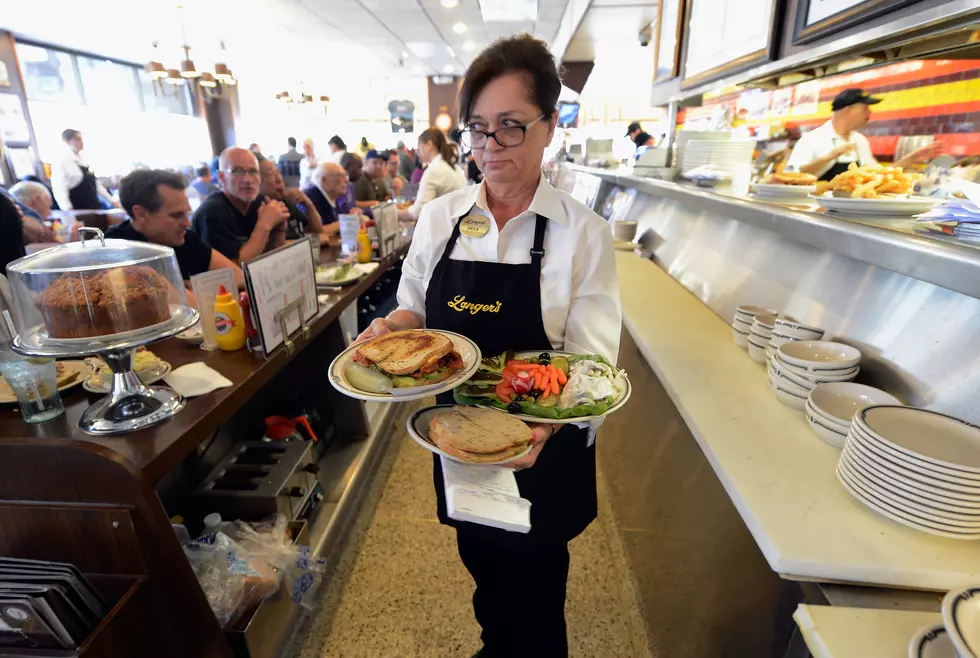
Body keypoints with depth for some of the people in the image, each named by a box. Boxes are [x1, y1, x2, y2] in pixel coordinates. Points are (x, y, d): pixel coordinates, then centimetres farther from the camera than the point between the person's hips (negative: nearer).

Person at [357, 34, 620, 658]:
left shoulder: (584, 232, -14)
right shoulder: (438, 217, -4)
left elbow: (589, 362, -15)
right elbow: (415, 309, 6)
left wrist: (543, 422, -33)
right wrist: (394, 327, -17)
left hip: (542, 448, -3)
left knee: (535, 588, 20)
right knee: (483, 567, 28)